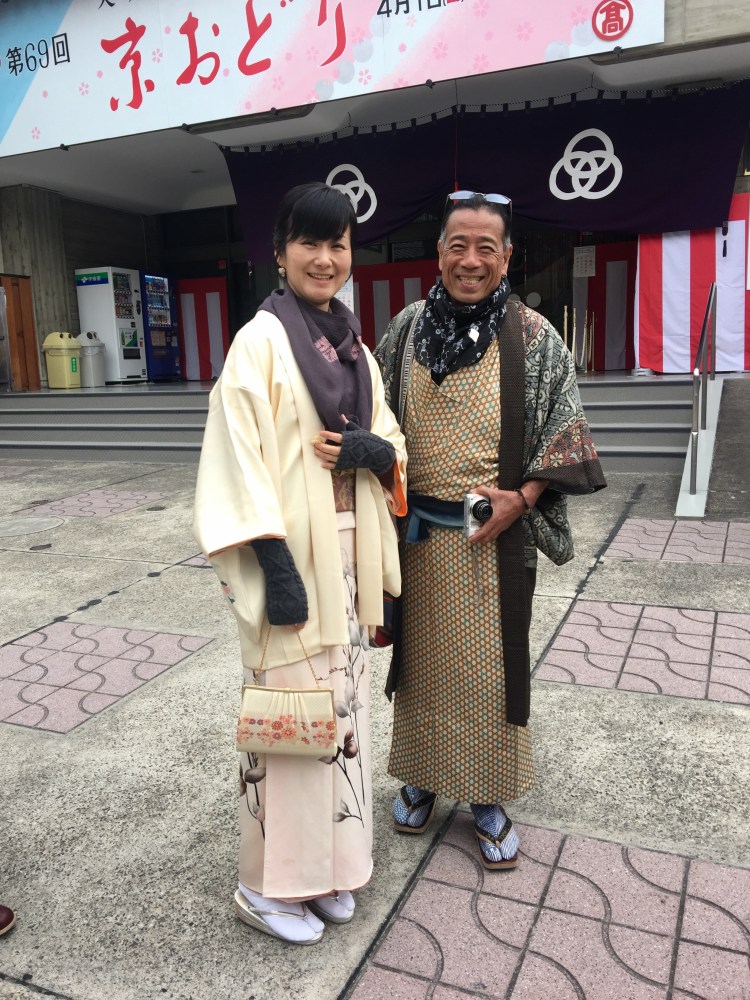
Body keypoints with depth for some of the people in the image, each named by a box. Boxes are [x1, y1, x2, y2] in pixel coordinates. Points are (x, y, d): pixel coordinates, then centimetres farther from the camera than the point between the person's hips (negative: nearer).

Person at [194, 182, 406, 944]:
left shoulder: (354, 346, 12)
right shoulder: (260, 340, -8)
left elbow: (390, 439, 16)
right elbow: (238, 459, -14)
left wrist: (375, 448, -8)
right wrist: (276, 565, -20)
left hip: (347, 554, 7)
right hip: (290, 556, -7)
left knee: (339, 703, 14)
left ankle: (326, 863, 33)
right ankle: (268, 882, 23)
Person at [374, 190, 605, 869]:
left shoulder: (533, 337, -5)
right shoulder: (407, 329, 3)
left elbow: (561, 429, -3)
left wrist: (521, 497, -15)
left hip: (495, 534, -2)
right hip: (419, 531, 3)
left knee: (491, 660, 8)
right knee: (424, 654, 14)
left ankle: (489, 794, 28)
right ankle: (423, 774, 35)